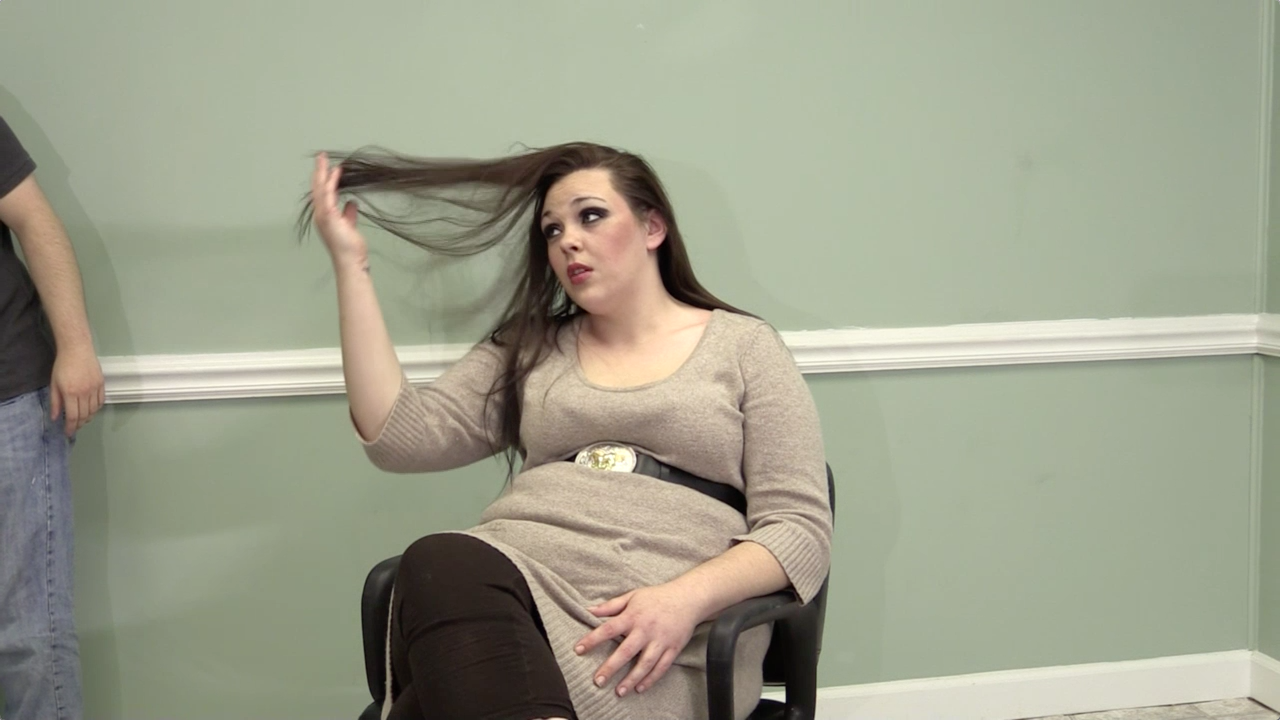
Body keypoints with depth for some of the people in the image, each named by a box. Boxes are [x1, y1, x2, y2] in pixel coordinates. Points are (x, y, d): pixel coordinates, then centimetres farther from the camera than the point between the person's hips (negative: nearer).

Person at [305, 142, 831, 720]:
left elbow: (800, 531, 3)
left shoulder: (744, 347, 11)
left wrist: (684, 599, -17)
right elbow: (402, 439, 10)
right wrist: (350, 265, 7)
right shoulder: (527, 349, 23)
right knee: (440, 567, -34)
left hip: (660, 637, -4)